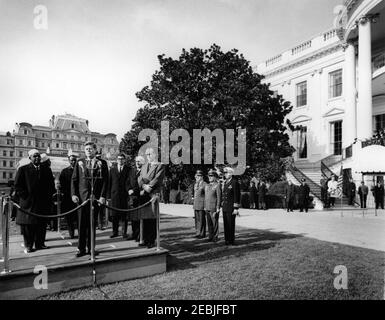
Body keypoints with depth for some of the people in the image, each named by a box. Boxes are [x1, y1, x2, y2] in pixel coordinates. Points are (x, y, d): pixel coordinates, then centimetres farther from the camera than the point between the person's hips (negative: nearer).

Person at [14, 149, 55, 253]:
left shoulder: (47, 169, 11)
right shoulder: (23, 169, 3)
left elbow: (51, 185, 14)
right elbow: (17, 186, 0)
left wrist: (50, 197, 3)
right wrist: (25, 196, -8)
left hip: (44, 203, 3)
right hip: (28, 203, -3)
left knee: (42, 224, 6)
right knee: (28, 225, 2)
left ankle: (40, 243, 18)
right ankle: (28, 246, 13)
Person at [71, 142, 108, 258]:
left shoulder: (102, 163, 4)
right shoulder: (79, 162, 9)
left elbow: (105, 181, 0)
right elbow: (74, 180, 8)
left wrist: (103, 196, -8)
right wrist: (74, 194, -3)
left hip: (96, 197, 0)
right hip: (82, 197, 1)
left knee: (92, 224, 7)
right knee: (82, 224, 3)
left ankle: (91, 248, 17)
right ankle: (81, 249, 13)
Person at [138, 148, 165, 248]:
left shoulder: (160, 166, 4)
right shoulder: (144, 166, 22)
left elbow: (158, 179, -8)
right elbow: (140, 178, 10)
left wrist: (149, 187, -14)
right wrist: (143, 186, -8)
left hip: (153, 194, -5)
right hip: (143, 194, 5)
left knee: (152, 218, -4)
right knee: (144, 217, 4)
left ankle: (152, 241, 2)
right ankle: (145, 239, 12)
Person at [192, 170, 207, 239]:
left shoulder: (204, 184, -10)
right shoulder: (195, 184, 15)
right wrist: (193, 198, 13)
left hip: (202, 204, -7)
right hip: (195, 205, 7)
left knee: (202, 220, -1)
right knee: (197, 219, 10)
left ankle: (202, 234, 7)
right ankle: (197, 233, 19)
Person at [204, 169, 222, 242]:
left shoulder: (217, 185, -7)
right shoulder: (206, 186, 15)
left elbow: (219, 197, -10)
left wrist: (218, 208, -13)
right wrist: (205, 207, 14)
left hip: (214, 208, -6)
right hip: (207, 208, 6)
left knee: (215, 223, 0)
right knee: (209, 223, 10)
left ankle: (215, 237, 8)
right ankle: (210, 236, 18)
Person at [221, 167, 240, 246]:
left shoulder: (235, 182, -9)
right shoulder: (224, 182, 14)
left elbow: (237, 196, -12)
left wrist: (236, 208, -14)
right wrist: (222, 206, 16)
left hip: (231, 208, -7)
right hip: (224, 208, 7)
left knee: (231, 224, -1)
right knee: (226, 224, 10)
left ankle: (231, 241, 10)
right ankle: (227, 240, 19)